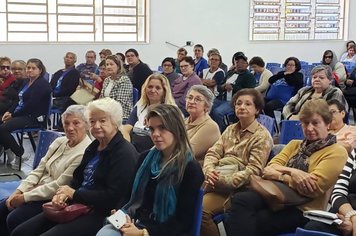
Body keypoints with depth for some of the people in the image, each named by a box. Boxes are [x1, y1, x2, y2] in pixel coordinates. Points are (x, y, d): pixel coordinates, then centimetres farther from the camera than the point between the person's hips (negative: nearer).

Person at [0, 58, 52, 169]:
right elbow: (19, 101, 17)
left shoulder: (43, 84, -11)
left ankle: (20, 154, -7)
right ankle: (9, 152, 3)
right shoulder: (27, 83, 19)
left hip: (35, 118, -9)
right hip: (22, 114, 9)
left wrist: (13, 115, -14)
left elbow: (31, 105, -18)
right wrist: (9, 112, -2)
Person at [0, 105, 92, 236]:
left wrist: (25, 197, -16)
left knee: (14, 219, -19)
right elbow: (38, 170, 8)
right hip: (39, 190, 8)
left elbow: (59, 186, -20)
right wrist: (18, 191, -6)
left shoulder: (86, 153, -20)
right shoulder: (60, 142, 6)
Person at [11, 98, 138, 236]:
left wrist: (74, 193, -10)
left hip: (101, 214, -9)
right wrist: (63, 195, -4)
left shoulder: (125, 153, -12)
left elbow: (113, 196, -19)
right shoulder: (94, 147, 17)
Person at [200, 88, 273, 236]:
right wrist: (209, 171, -11)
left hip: (237, 188, -6)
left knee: (201, 209, -28)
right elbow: (213, 153, 11)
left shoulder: (262, 136, -2)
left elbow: (254, 170, -11)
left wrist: (225, 180, -20)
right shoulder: (230, 130, 19)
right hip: (217, 182, 6)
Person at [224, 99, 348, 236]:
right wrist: (290, 172, -12)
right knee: (240, 199, -29)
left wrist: (277, 174, -6)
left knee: (241, 223, -28)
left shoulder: (337, 152, 3)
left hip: (302, 209, -6)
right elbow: (269, 168, 8)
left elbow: (312, 188, -9)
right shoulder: (295, 144, 23)